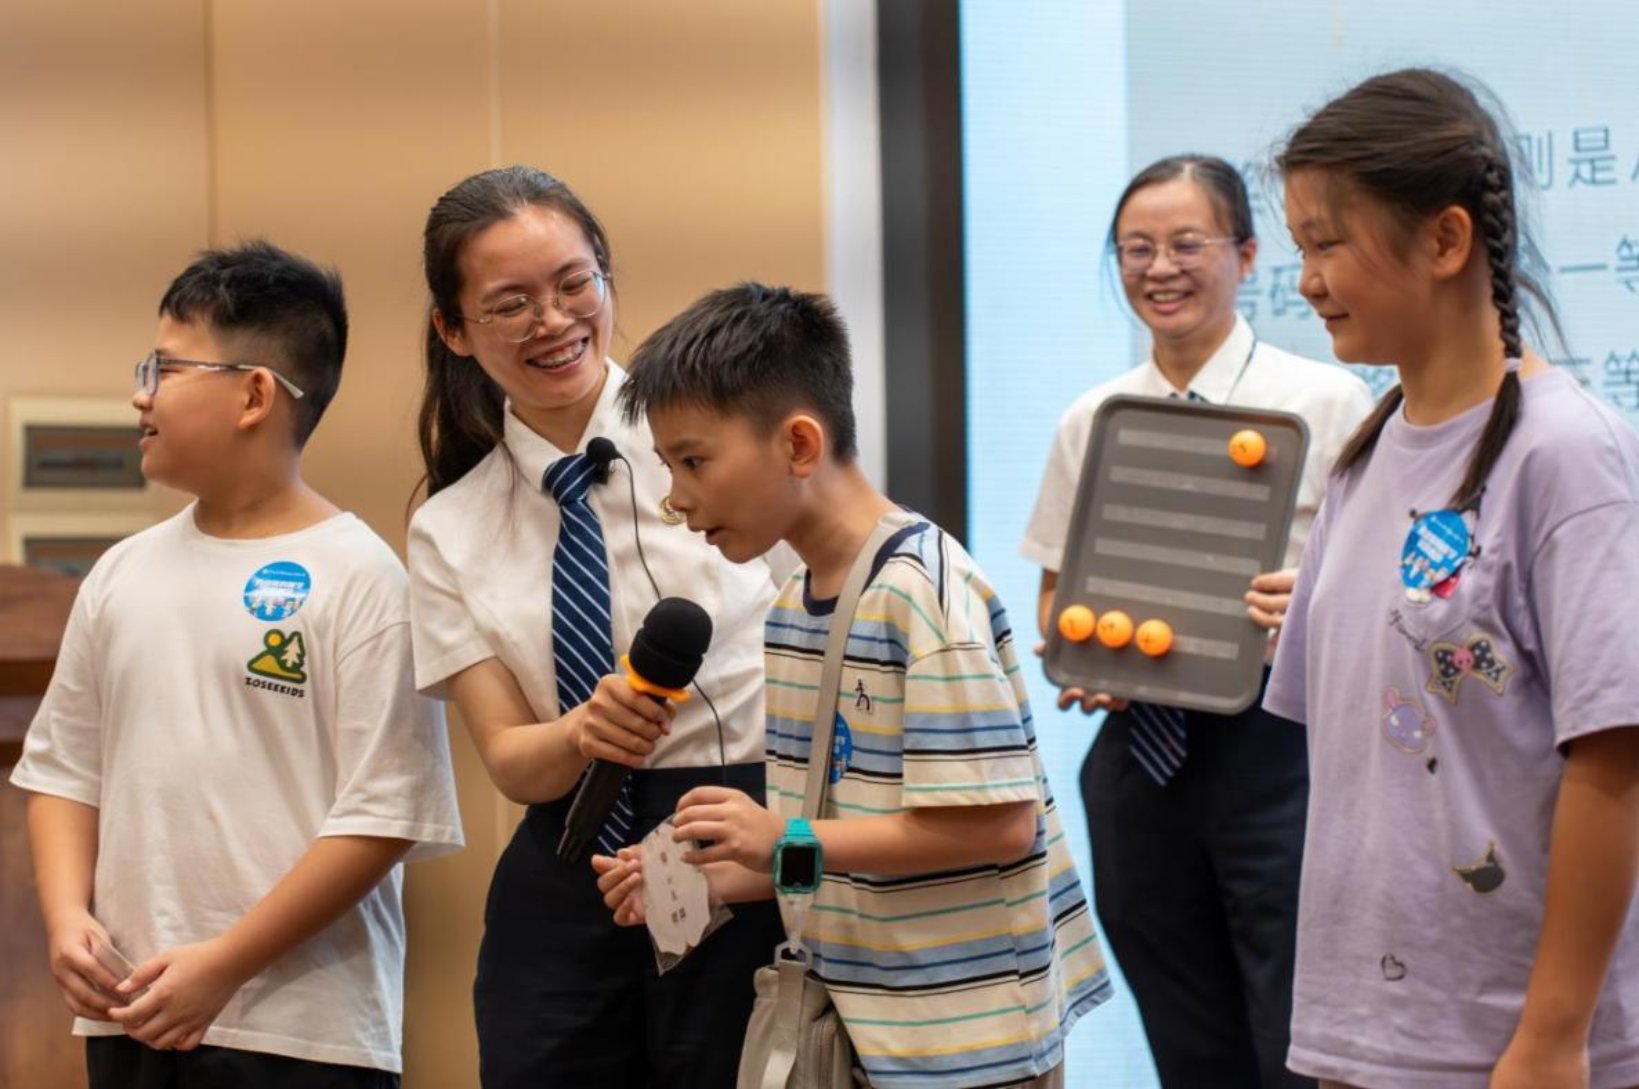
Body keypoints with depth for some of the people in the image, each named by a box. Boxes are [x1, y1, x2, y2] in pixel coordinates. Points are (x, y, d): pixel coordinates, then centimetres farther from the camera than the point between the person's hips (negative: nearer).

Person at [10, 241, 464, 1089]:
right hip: (130, 1017, 6)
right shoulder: (122, 574, 10)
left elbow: (381, 817, -12)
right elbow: (64, 769, 15)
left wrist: (225, 964, -15)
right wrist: (67, 917, -2)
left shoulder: (356, 579, -8)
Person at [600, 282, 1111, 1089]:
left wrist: (790, 841, -21)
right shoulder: (790, 607, 9)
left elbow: (997, 822, -21)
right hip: (858, 1021, 8)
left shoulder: (925, 595, -18)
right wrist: (700, 880, 3)